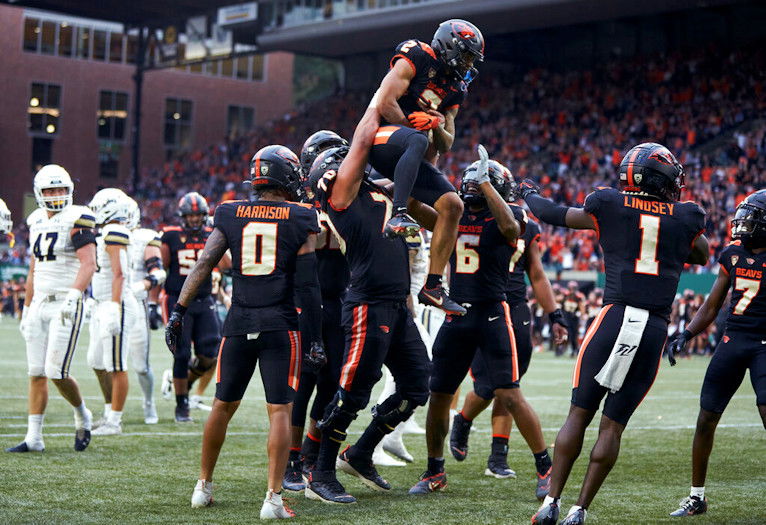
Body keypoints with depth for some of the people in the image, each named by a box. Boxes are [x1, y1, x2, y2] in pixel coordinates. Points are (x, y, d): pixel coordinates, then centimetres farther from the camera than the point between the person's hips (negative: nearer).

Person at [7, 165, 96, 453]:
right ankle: (34, 437, 8)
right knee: (36, 373, 5)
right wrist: (26, 309, 22)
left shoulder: (77, 220, -8)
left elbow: (88, 263, -18)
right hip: (39, 304, 7)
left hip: (65, 305, -7)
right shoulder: (37, 222, 14)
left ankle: (82, 417, 17)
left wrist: (74, 295, -31)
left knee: (57, 372, -9)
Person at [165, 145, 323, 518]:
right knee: (280, 411, -1)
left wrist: (178, 312, -1)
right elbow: (307, 284, -4)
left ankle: (203, 487, 26)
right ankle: (274, 498, -8)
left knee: (223, 406, 16)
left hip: (238, 323, 3)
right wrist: (316, 337, 0)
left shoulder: (231, 215, 6)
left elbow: (203, 266, -2)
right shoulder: (301, 221, -1)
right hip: (280, 326, -3)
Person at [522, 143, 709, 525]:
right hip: (656, 330, 1)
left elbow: (552, 215, 17)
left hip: (615, 319, -1)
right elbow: (702, 256, 29)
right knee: (613, 425, 7)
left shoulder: (610, 207, 4)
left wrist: (528, 194, 37)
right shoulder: (686, 218, 8)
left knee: (579, 414, 9)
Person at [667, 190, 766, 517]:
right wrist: (686, 335, 4)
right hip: (732, 340, 5)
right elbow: (711, 308, 14)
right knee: (706, 419, 7)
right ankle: (696, 497, 22)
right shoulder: (733, 254, 8)